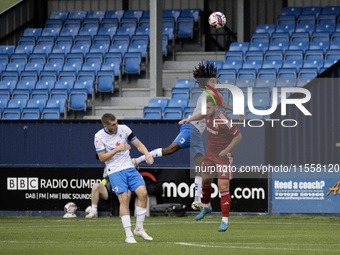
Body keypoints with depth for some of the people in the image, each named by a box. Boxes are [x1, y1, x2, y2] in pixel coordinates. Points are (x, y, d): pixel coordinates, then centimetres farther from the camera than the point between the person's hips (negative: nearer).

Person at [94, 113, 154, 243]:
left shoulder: (124, 129, 1)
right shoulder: (99, 136, -7)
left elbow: (138, 144, 7)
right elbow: (102, 158, -6)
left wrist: (147, 153, -11)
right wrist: (117, 149, -16)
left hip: (129, 168, 4)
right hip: (115, 171, -4)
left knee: (143, 193, -12)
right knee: (124, 198, -18)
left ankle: (139, 229, 2)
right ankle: (128, 235, -12)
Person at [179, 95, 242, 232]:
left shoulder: (224, 122, -27)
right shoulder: (208, 115, -5)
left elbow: (238, 136, -19)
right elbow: (202, 115, 22)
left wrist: (226, 150, -21)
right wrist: (189, 120, 7)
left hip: (223, 156, -8)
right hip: (210, 153, 8)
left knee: (223, 187, -14)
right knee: (206, 181, 22)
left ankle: (225, 220, -10)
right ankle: (206, 207, 50)